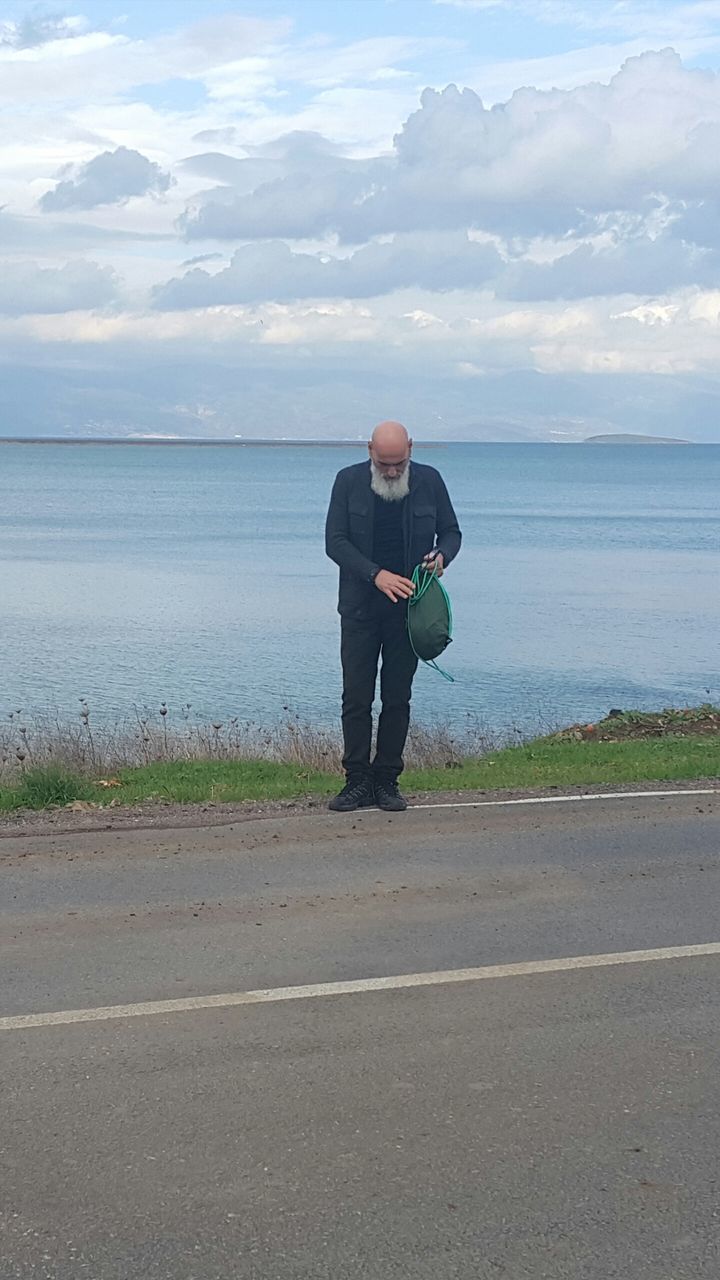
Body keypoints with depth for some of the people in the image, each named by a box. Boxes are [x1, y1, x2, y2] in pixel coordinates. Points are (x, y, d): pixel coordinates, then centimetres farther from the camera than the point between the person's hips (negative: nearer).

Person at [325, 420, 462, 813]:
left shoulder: (429, 481, 1)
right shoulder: (348, 481, -2)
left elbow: (451, 531, 11)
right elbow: (335, 541, -6)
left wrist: (442, 555, -13)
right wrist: (376, 574, -18)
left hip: (408, 608, 1)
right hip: (360, 607, -1)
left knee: (398, 698, 4)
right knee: (356, 697, -2)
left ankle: (386, 780, 12)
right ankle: (357, 780, 5)